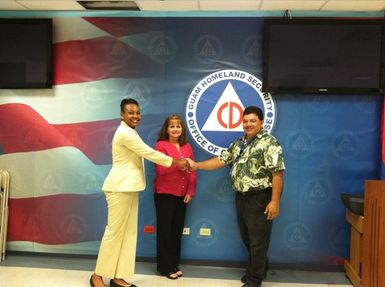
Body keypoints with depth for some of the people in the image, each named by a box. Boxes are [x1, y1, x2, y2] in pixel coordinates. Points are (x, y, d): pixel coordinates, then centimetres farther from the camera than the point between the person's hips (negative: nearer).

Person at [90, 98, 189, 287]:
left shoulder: (129, 132, 18)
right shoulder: (125, 133, -15)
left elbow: (144, 154, 18)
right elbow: (149, 154, -16)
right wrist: (177, 162, -8)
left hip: (128, 188, 10)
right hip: (120, 188, -10)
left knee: (129, 232, 9)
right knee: (115, 231, -3)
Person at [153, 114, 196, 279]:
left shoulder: (187, 147, 9)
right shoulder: (161, 145, -6)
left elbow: (192, 171, 9)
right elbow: (160, 169, -17)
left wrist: (190, 192, 1)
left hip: (182, 195, 5)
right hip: (164, 194, -5)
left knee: (177, 230, 11)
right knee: (164, 230, 3)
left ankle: (174, 264, 24)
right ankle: (165, 266, 15)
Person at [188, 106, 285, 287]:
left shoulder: (269, 143, -12)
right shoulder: (238, 144, 13)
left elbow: (278, 173, -18)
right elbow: (220, 160, 14)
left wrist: (274, 201, -22)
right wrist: (196, 165, 4)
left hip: (259, 199, -8)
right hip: (241, 198, 8)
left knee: (258, 241, 3)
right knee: (247, 239, 19)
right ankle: (257, 270, 39)